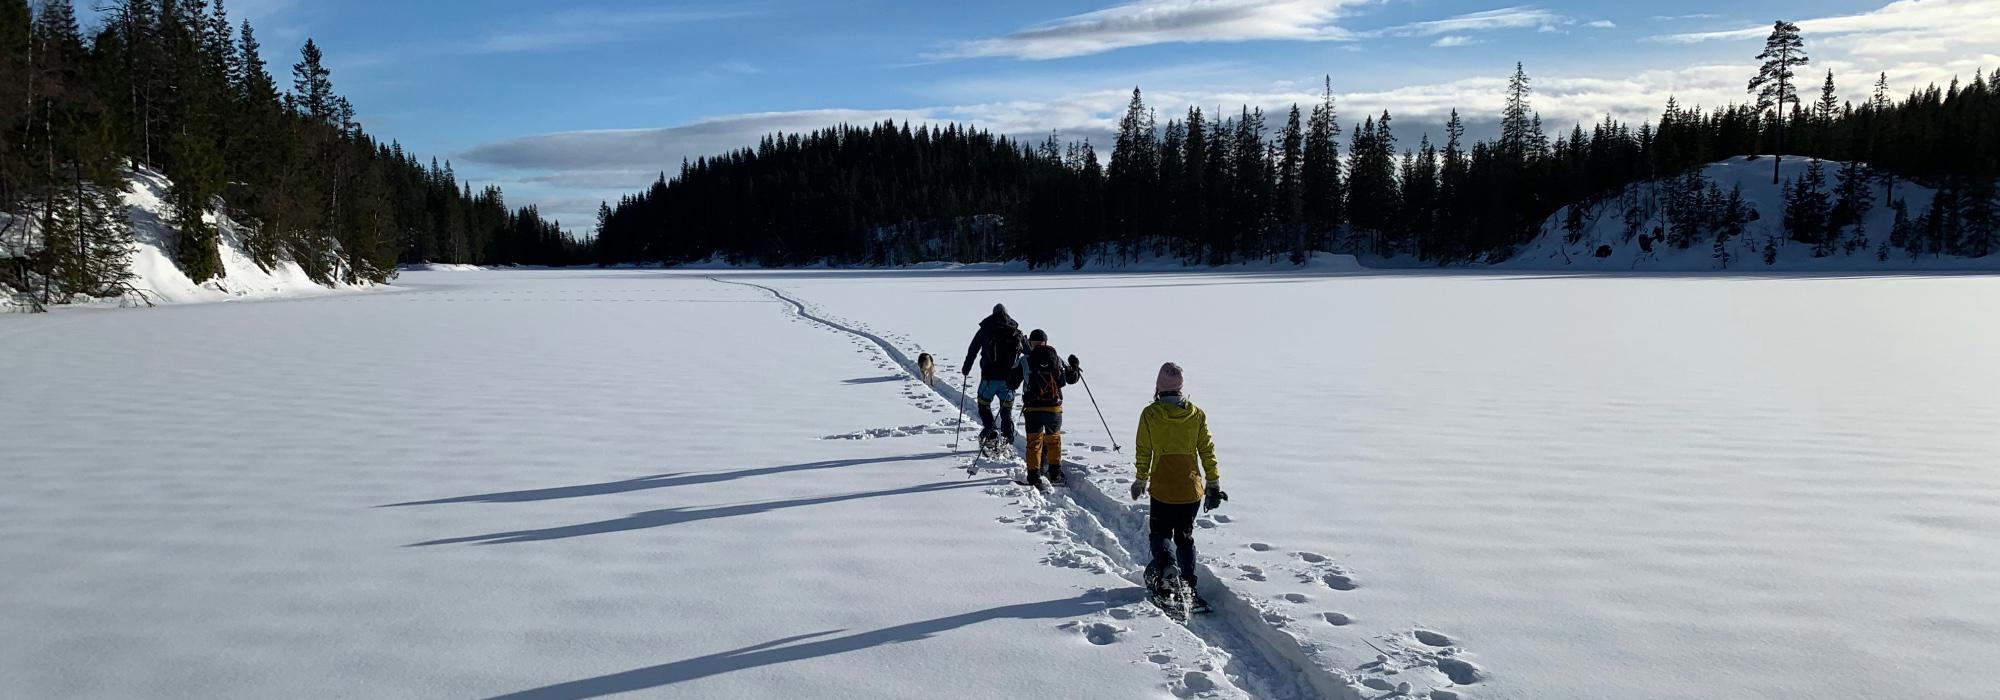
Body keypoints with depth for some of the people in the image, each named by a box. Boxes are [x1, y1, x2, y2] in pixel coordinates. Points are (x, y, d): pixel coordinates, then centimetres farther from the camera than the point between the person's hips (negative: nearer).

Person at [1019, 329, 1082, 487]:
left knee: (1033, 442, 6)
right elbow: (1071, 378, 10)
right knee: (1053, 439, 19)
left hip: (1032, 408, -2)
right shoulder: (1057, 358, 1)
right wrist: (1076, 366, 28)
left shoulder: (1025, 361, -4)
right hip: (1054, 407, 2)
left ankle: (1034, 477, 1)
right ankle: (1055, 474, 24)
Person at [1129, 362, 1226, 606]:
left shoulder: (1149, 414, -7)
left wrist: (1141, 480, 14)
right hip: (1192, 489, 2)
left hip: (1162, 488, -2)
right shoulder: (1197, 414, -2)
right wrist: (1214, 483, 12)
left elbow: (1143, 451, 0)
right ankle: (1189, 587, 11)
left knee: (1159, 533, 13)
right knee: (1185, 537, 16)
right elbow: (1207, 451, 3)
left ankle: (1165, 563, -17)